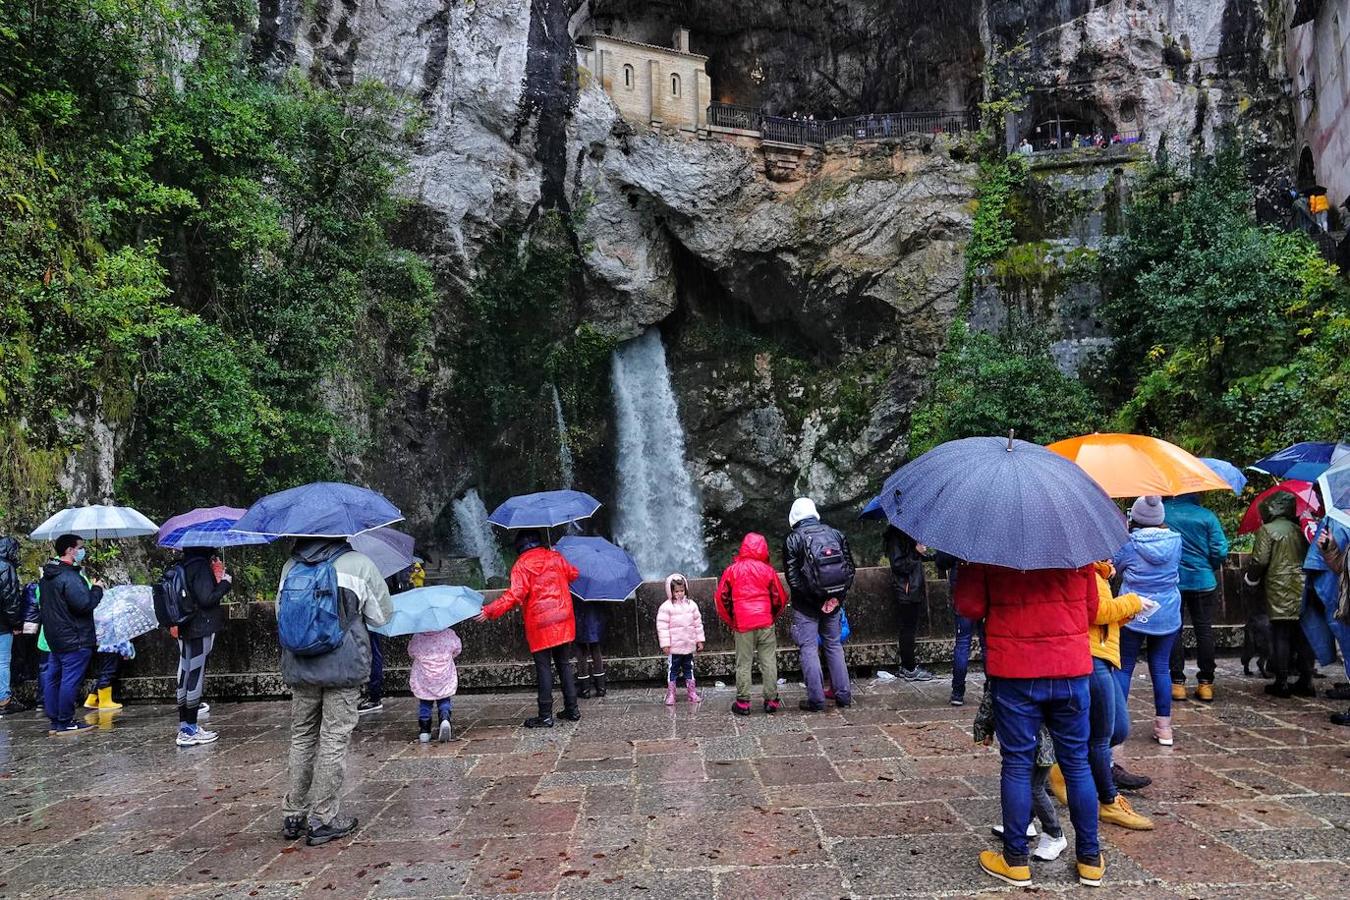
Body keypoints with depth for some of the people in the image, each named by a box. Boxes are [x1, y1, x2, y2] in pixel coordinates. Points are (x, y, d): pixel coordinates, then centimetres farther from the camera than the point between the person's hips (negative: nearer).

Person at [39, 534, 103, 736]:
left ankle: (55, 721, 20)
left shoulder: (47, 575, 13)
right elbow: (84, 604, -25)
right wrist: (97, 589, -8)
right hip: (74, 639, -10)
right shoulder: (70, 576, -19)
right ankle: (65, 723, 0)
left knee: (52, 678, 13)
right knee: (70, 680, -5)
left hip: (54, 636, 10)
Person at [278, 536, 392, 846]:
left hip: (299, 668, 4)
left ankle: (293, 815, 23)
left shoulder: (290, 566, 5)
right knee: (334, 741, 3)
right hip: (343, 668, -4)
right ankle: (322, 820, 8)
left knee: (302, 737, 16)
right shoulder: (358, 564, -8)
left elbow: (280, 611, 15)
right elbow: (382, 615, 0)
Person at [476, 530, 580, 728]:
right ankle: (572, 709, 16)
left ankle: (545, 715, 1)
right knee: (564, 664, 13)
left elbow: (515, 594, -18)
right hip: (563, 620, 5)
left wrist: (490, 611, -19)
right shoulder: (555, 556, 8)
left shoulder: (521, 565, -7)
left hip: (539, 625, -5)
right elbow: (573, 574, 22)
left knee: (543, 668, 0)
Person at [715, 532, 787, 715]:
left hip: (742, 625, 0)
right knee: (768, 662, 7)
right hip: (765, 623, 0)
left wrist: (730, 622, 14)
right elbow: (780, 598, 5)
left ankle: (743, 703, 7)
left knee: (743, 664, 5)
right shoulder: (767, 570, 2)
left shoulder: (732, 570, 2)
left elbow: (721, 598, 4)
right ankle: (771, 700, 9)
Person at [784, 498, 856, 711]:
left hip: (806, 605, -4)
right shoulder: (835, 534, 6)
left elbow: (792, 576, -12)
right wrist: (839, 596, 5)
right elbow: (850, 567, 6)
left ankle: (816, 699, 1)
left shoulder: (793, 540, -7)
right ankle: (844, 694, 16)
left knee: (809, 649, 1)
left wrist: (811, 598, -6)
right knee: (834, 645, 15)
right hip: (833, 602, 4)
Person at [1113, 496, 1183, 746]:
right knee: (1161, 668, 10)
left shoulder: (1129, 543, -12)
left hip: (1133, 615, -3)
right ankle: (1164, 727, 14)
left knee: (1124, 667, 4)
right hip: (1167, 616, 3)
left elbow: (1115, 565, 4)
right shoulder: (1175, 540, -2)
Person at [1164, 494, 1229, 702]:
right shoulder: (1207, 516, -5)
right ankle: (1205, 682, 12)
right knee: (1204, 630, 9)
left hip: (1170, 581, -1)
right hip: (1203, 581, 1)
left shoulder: (1161, 512, -6)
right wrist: (1209, 568, 12)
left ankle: (1177, 681, 7)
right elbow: (1220, 551, -6)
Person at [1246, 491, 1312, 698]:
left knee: (1281, 637, -1)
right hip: (1303, 592, 5)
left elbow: (1259, 561, -11)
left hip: (1280, 592, -5)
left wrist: (1250, 578, 6)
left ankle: (1282, 683, 0)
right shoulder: (1299, 530, 12)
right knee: (1303, 637, 9)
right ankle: (1306, 682, 11)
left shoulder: (1267, 530, -6)